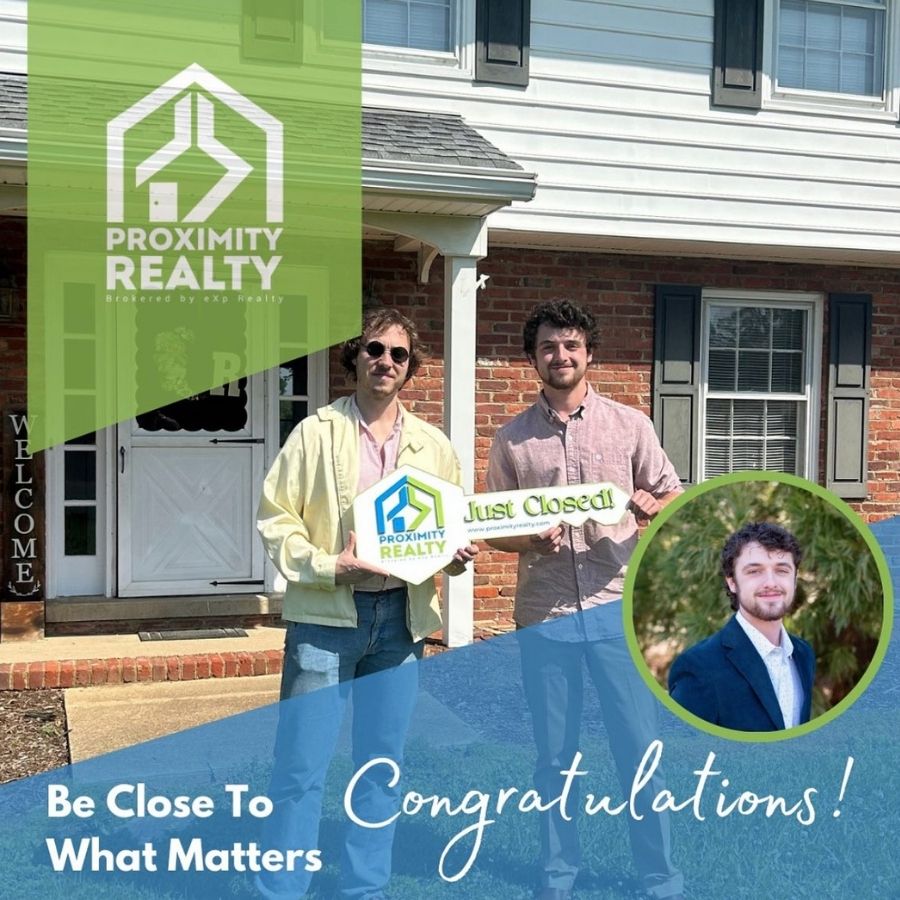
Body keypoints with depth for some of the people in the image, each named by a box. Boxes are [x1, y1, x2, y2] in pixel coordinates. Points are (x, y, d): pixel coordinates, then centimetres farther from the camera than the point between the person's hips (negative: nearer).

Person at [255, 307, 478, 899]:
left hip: (401, 617, 4)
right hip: (326, 613, -3)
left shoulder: (434, 446, 9)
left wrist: (457, 555, -5)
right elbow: (276, 518, -3)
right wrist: (327, 566, -16)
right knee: (302, 767, -1)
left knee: (383, 768, 12)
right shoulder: (316, 433, -1)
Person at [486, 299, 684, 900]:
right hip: (544, 617, 1)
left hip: (618, 609, -1)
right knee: (555, 757, 11)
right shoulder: (510, 440, 6)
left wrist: (653, 507, -15)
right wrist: (531, 537, -12)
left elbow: (675, 497, 8)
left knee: (640, 750, 5)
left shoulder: (629, 424, 4)